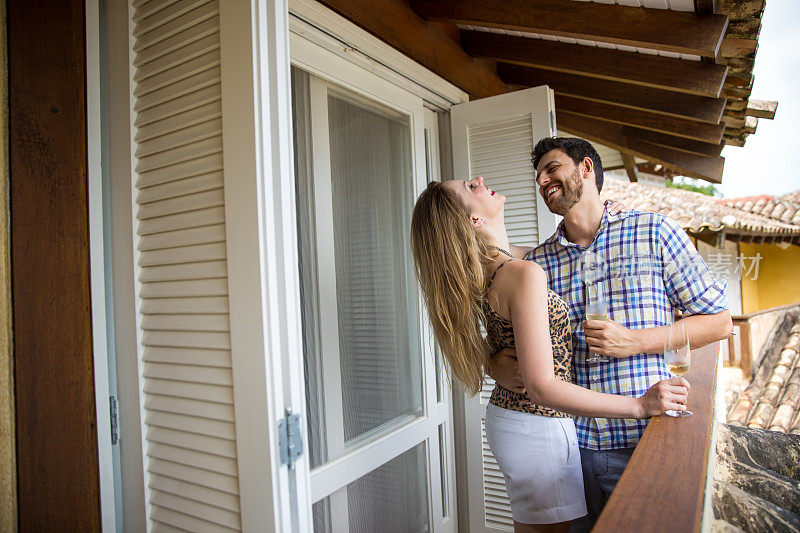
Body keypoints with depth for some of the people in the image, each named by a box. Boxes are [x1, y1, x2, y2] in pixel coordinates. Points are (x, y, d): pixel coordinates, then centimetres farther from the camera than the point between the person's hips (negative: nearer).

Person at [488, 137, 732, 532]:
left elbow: (719, 320, 1)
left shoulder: (654, 232, -2)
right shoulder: (537, 262, 3)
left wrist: (635, 342, -14)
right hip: (571, 443, 2)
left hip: (646, 441, -2)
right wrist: (494, 365, -13)